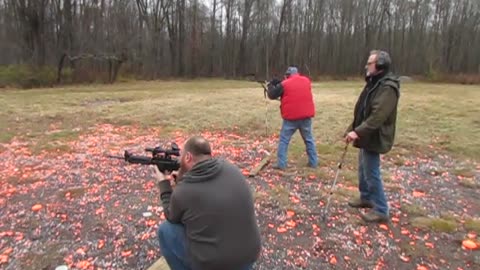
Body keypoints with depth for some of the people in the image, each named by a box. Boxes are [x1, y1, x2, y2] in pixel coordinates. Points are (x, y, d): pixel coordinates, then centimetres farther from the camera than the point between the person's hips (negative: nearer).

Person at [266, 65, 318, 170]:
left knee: (284, 140, 6)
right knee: (309, 140, 16)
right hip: (306, 116, 4)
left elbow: (272, 95, 0)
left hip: (291, 117, -4)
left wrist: (271, 85, 20)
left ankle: (281, 164, 5)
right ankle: (313, 162, 19)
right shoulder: (307, 81, 7)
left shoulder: (284, 84, -7)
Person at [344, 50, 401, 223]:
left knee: (372, 174, -3)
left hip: (374, 138, -10)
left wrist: (358, 132, -32)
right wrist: (352, 129, 10)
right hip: (366, 136, 10)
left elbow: (377, 116, -30)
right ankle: (366, 198, 37)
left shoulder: (387, 88, -21)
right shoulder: (373, 83, 12)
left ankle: (381, 210, 10)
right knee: (363, 170, 20)